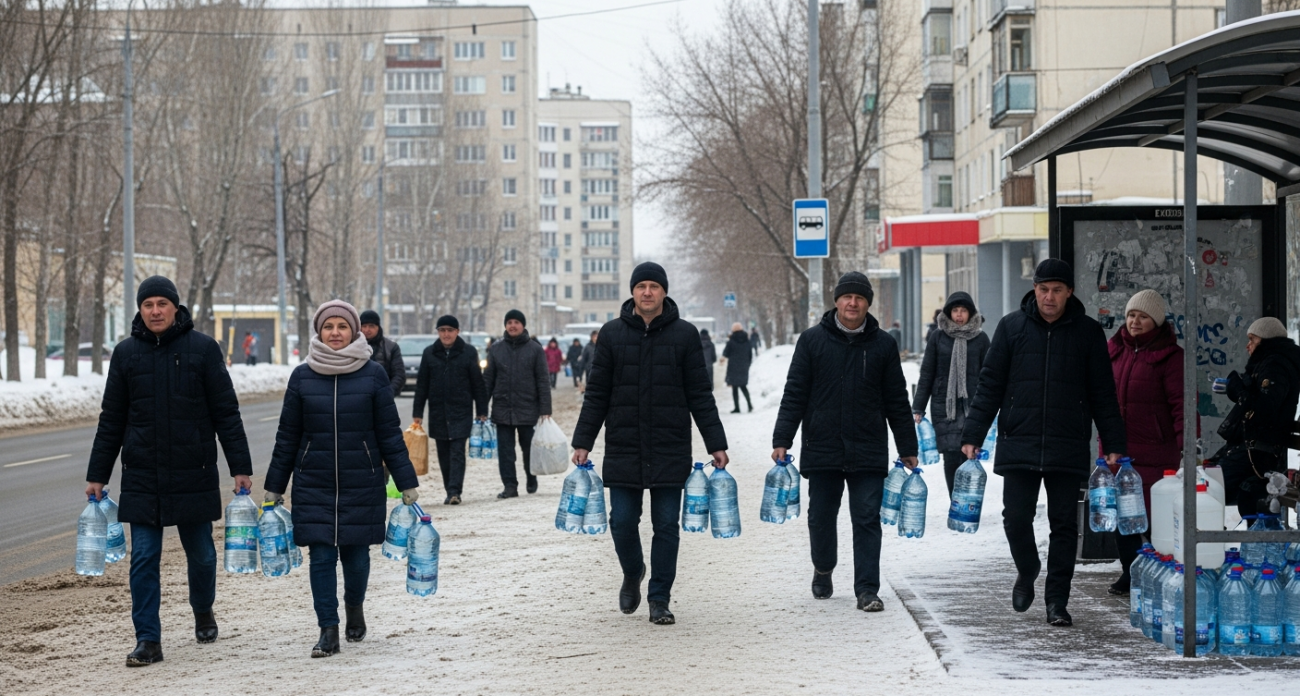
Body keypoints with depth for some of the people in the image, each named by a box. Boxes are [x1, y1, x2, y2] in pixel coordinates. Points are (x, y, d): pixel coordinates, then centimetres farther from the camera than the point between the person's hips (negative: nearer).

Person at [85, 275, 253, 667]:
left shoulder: (203, 349, -2)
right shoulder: (126, 353, 5)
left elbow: (226, 413, -1)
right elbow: (111, 421, 9)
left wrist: (241, 467, -5)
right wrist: (97, 475, 8)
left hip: (194, 474, -1)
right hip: (142, 477, 1)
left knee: (201, 553, 11)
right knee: (144, 558, -3)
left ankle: (203, 611, 38)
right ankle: (148, 641, 1)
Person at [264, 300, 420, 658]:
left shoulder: (373, 374, -1)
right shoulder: (302, 376, 3)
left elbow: (390, 433, 2)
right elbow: (287, 436, 8)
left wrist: (407, 483, 0)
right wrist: (274, 487, 8)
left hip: (362, 484, -1)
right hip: (314, 485, 1)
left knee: (356, 554, 5)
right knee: (322, 557, -3)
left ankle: (354, 607, 34)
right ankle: (328, 630, 4)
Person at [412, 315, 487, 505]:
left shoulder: (468, 352, 0)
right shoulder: (429, 353, 6)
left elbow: (478, 384, 1)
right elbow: (421, 385, 8)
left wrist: (482, 412, -1)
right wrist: (418, 413, 5)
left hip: (461, 413, -3)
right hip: (438, 414, 3)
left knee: (457, 452, -9)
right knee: (444, 455, 7)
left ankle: (454, 491, -14)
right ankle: (450, 491, 15)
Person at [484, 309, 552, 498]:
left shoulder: (535, 349, 1)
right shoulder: (496, 349, 7)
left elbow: (543, 381, -1)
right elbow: (487, 380, 9)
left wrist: (545, 409, -7)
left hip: (528, 409, -2)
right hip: (502, 410, 2)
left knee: (529, 448, 9)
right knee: (505, 451, -2)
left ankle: (531, 480, 30)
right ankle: (510, 486, 2)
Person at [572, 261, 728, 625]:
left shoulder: (684, 334, 1)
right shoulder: (612, 334, 4)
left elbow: (701, 395, 2)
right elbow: (596, 394, 7)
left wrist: (716, 444, -2)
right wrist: (583, 442, 2)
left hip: (670, 449, -1)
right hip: (623, 449, 1)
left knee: (666, 526, 2)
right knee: (623, 522, 2)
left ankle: (659, 599, 12)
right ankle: (632, 574, 30)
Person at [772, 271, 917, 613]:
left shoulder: (883, 344, 6)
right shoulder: (812, 340, 3)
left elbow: (897, 401, 9)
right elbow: (794, 394, 2)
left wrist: (908, 449, 9)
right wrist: (782, 440, -5)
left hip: (868, 453, 0)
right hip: (822, 450, 0)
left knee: (867, 519, -3)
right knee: (821, 518, 11)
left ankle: (867, 589, -1)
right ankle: (823, 571, 35)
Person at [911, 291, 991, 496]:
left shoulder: (981, 338, 6)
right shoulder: (938, 337, 6)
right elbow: (926, 374, 8)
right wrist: (918, 408, 5)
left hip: (972, 406, 0)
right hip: (944, 406, 0)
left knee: (969, 458, -7)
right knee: (951, 459, -4)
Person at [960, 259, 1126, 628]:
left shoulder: (1088, 332, 5)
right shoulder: (1012, 327, 4)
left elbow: (1103, 394, 7)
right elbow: (989, 386, 6)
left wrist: (1114, 445, 2)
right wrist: (972, 435, 0)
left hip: (1068, 450, 0)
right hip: (1018, 444, 0)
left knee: (1064, 524, 2)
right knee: (1016, 518, -2)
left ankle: (1057, 601, 11)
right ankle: (1027, 572, 27)